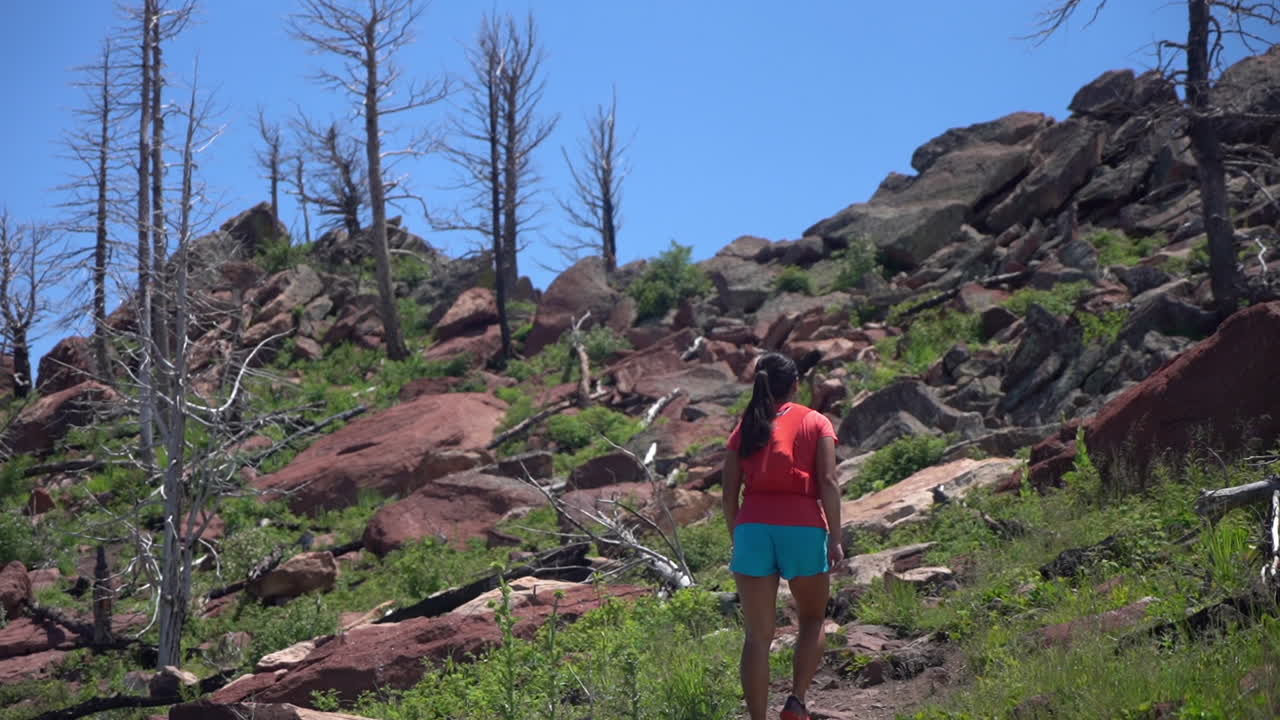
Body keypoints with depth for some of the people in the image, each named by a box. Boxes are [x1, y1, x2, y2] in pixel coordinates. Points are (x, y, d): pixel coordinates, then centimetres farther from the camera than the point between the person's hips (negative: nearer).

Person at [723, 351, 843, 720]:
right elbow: (828, 482, -5)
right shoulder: (816, 423, 6)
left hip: (753, 528, 2)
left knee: (758, 635, 5)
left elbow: (729, 493, 8)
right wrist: (835, 538, -4)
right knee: (811, 621, 18)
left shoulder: (744, 429, 12)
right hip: (804, 529, -2)